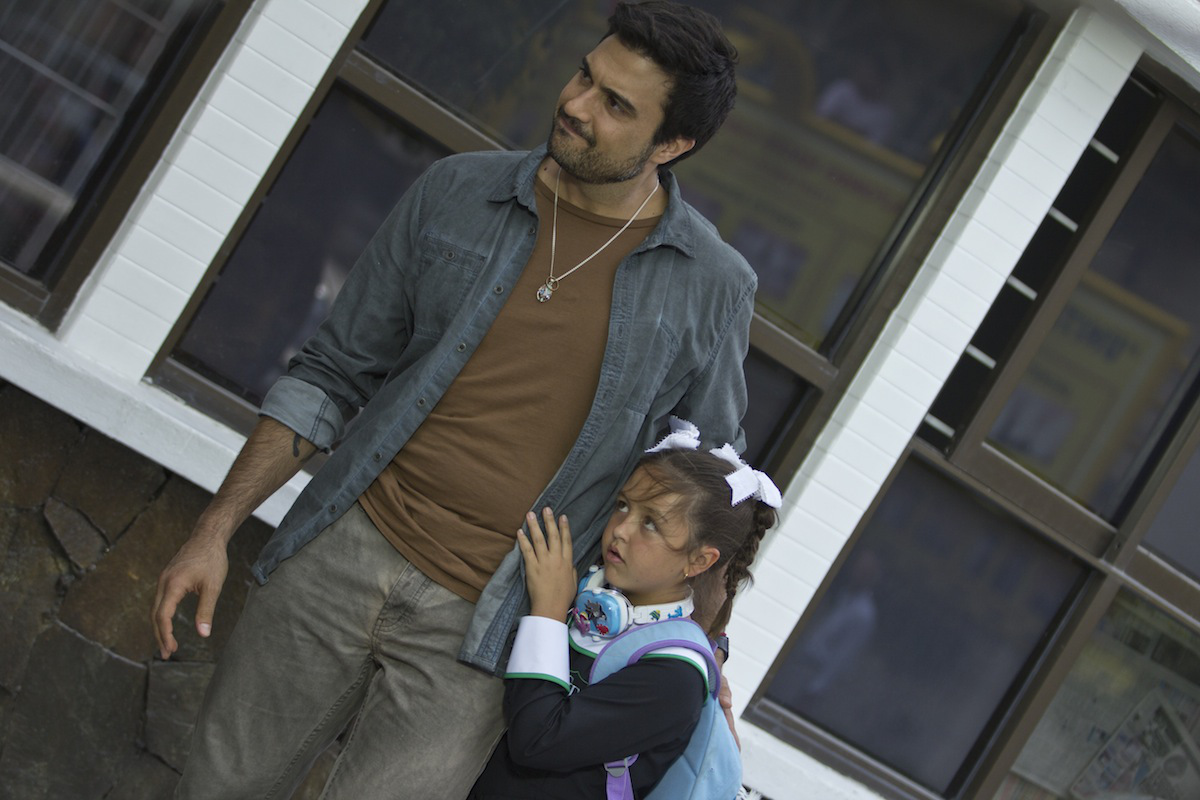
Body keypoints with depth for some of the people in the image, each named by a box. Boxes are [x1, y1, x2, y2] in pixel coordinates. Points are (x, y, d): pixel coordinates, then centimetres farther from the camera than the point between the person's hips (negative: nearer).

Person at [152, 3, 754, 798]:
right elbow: (333, 372, 6)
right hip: (345, 551, 3)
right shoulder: (458, 193, 1)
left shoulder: (712, 287, -4)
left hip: (476, 629, -2)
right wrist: (216, 528, 2)